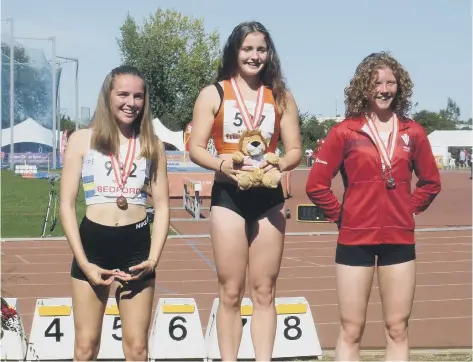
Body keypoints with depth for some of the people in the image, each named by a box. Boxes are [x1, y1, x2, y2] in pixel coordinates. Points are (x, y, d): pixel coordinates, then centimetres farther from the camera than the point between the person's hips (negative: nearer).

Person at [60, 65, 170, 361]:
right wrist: (83, 261, -9)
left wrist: (153, 258, -5)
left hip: (137, 245, 2)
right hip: (93, 243, -1)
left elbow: (162, 206, 6)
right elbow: (67, 205, -2)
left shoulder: (152, 145, 7)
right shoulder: (82, 140, 0)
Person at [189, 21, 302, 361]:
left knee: (264, 292, 7)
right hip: (228, 197, -2)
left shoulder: (281, 97, 7)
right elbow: (196, 149, -1)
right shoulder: (213, 94, 2)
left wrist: (279, 164, -16)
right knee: (231, 293, 4)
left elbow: (295, 150, 6)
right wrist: (221, 164, -21)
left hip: (269, 198, 2)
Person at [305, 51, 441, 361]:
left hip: (399, 240, 3)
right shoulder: (345, 132, -5)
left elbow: (431, 182, 16)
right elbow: (316, 185, -4)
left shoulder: (412, 132, 4)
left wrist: (409, 210, 5)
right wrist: (340, 216, -2)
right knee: (351, 330, 4)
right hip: (355, 240, -3)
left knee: (398, 329, 8)